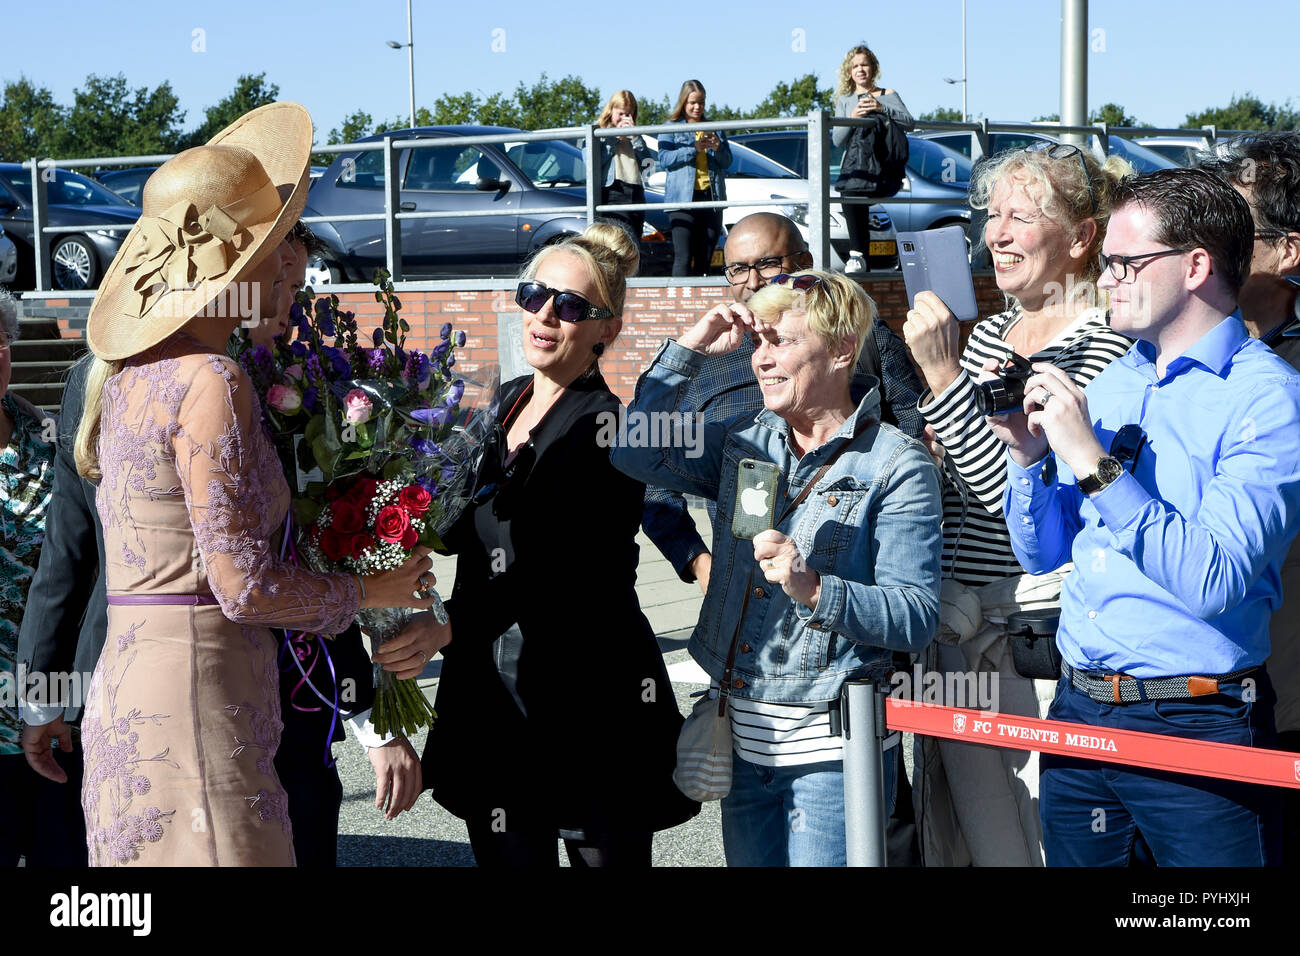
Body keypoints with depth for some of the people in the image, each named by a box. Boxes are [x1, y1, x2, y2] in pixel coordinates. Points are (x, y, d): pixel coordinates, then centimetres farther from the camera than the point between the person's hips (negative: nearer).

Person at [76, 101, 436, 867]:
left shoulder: (131, 369, 12)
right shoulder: (208, 381, -15)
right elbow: (242, 585, -17)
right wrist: (369, 592, 0)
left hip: (126, 692, 9)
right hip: (192, 695, -9)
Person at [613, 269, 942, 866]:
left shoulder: (895, 465, -9)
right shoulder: (743, 442, 10)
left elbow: (916, 616, -14)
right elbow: (635, 452, 2)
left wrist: (814, 590, -28)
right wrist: (691, 348, 1)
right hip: (743, 738, 6)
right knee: (748, 859, 15)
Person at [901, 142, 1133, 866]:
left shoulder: (1105, 346, -13)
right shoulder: (989, 332, 11)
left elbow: (1029, 497, -23)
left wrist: (944, 375, -23)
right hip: (954, 621, 8)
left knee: (1021, 841, 2)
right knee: (950, 835, 17)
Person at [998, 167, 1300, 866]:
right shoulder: (1112, 383, 9)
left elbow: (1212, 580, -24)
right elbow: (1042, 555, 13)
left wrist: (1093, 463, -23)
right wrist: (1028, 456, -5)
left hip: (1196, 726, -6)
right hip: (1076, 709, 6)